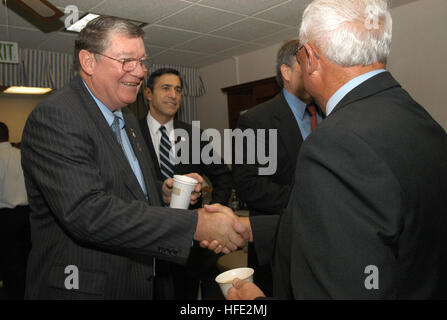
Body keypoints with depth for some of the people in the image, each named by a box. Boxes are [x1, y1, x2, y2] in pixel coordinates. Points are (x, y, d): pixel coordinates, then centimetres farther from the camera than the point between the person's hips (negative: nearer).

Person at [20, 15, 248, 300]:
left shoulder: (127, 119, 10)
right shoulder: (55, 116, -18)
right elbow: (86, 212, -29)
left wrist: (164, 193, -3)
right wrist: (197, 225, -31)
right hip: (85, 287, -7)